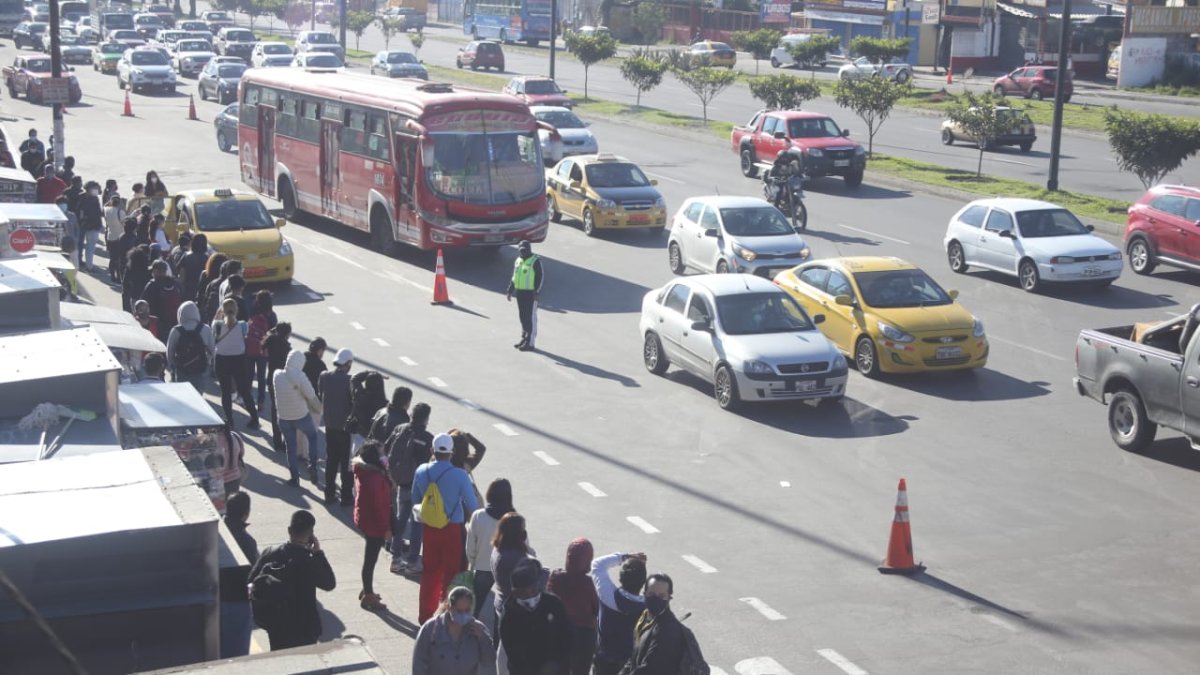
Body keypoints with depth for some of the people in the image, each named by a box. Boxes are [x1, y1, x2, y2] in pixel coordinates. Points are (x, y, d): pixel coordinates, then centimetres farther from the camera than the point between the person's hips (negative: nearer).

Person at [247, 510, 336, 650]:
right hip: (304, 628, -5)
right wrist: (318, 553, -10)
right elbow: (330, 584, -9)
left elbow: (252, 582, 0)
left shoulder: (270, 553, -9)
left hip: (275, 626, 5)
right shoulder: (309, 562, -24)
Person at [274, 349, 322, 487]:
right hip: (301, 416, -3)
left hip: (283, 417, 3)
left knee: (290, 447, 17)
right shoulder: (300, 377, -23)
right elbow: (312, 397, -16)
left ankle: (295, 477, 22)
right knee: (312, 436, 25)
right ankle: (312, 465, 12)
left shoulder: (277, 375, -11)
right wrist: (319, 409, 1)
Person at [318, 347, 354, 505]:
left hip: (330, 426, 5)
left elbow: (321, 397, 5)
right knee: (347, 463, 7)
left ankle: (329, 494, 20)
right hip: (347, 427, -5)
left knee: (331, 460, 15)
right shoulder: (350, 381, -20)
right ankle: (347, 496, 13)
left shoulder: (323, 377, -4)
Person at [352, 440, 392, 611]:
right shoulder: (374, 477, -29)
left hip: (365, 519, 10)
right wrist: (385, 527, -17)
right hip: (373, 523, -10)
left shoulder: (364, 471, 2)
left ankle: (367, 591, 36)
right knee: (371, 559, 3)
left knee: (370, 557, 23)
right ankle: (368, 596, 15)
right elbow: (378, 505, -25)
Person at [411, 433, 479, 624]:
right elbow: (472, 505, -13)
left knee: (430, 572, 18)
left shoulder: (421, 472, -7)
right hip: (452, 529, -4)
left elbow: (415, 500, 8)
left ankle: (425, 614, 26)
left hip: (429, 528, 4)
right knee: (450, 573, 9)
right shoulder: (460, 475, -20)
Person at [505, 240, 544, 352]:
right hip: (520, 292, 7)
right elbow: (514, 277, 19)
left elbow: (540, 277, -13)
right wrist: (510, 291, 15)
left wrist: (536, 292, -20)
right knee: (523, 317, 13)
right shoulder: (518, 261, 13)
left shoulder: (535, 261, -9)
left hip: (531, 293, -7)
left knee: (531, 318, -4)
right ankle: (524, 339, 22)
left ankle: (530, 342, -2)